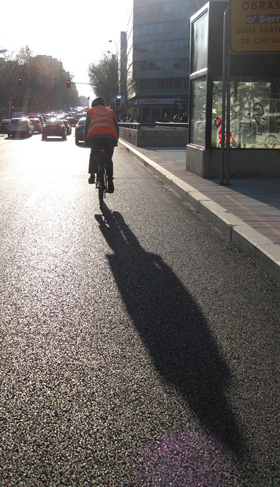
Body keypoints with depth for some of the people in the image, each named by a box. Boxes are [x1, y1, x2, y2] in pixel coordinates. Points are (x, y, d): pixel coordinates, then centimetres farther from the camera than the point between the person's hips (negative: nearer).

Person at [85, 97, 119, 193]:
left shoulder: (90, 111, 24)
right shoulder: (110, 111, 28)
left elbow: (87, 126, 20)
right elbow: (116, 126, 23)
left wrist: (86, 140, 25)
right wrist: (116, 140, 27)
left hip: (95, 137, -1)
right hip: (110, 137, 1)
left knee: (93, 156, 21)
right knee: (108, 159, 11)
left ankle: (92, 174, 5)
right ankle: (110, 182, 0)